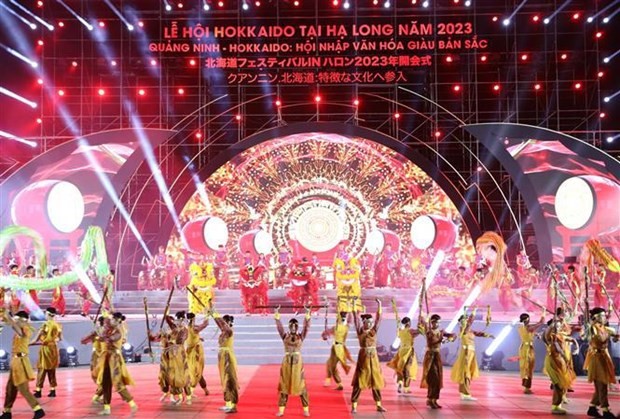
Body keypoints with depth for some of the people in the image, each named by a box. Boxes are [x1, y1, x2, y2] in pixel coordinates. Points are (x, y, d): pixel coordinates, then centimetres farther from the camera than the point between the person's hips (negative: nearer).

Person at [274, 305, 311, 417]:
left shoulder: (301, 336, 2)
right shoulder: (285, 336, 2)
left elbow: (306, 327, -9)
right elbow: (279, 326, -7)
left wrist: (307, 315, -19)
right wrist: (277, 314, -16)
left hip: (298, 363, -1)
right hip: (286, 362, 1)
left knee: (301, 386, 2)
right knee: (284, 386, 5)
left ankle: (306, 409, 9)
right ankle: (281, 409, 10)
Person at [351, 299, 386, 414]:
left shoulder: (374, 331, 6)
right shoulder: (360, 331, -3)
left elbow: (379, 318, 4)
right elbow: (356, 317, -7)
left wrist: (379, 304, 0)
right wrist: (354, 304, -10)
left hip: (374, 357, 4)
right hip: (363, 357, -4)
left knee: (376, 381, 8)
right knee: (359, 381, -3)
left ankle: (379, 405, 16)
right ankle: (354, 406, 0)